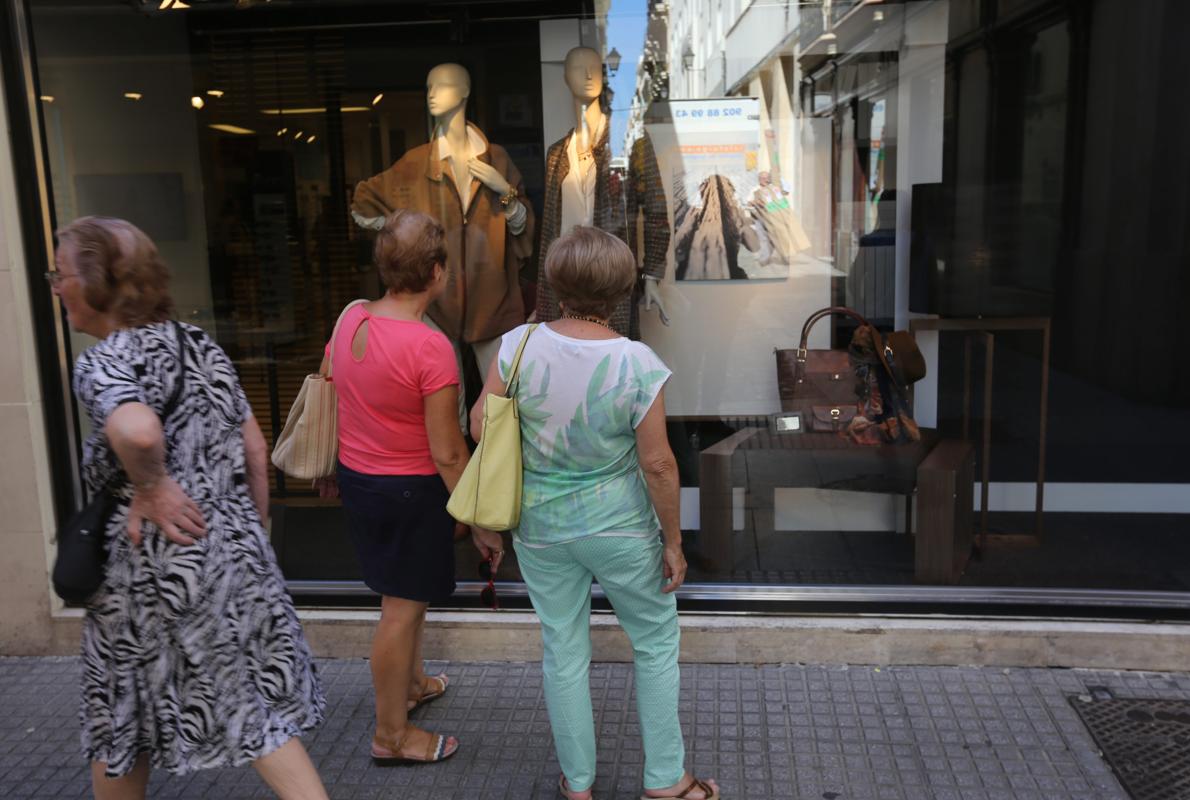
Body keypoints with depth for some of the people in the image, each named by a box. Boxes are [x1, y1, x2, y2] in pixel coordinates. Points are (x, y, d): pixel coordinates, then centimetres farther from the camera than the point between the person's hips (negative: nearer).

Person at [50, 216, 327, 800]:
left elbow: (137, 430, -37)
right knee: (256, 711, 13)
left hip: (156, 570, -6)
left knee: (121, 727, 18)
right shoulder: (200, 344, 7)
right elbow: (255, 448, 9)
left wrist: (150, 489, -20)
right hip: (236, 551, 6)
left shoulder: (102, 362, -14)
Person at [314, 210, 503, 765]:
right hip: (409, 489, -8)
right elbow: (447, 454, -22)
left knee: (403, 595, 26)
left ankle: (412, 683, 48)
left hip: (356, 478, 8)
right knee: (402, 608, 7)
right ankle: (391, 736, 23)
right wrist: (481, 524, -11)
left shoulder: (350, 319, -3)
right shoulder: (430, 347, -25)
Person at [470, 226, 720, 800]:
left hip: (540, 526, 3)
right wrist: (673, 541, -4)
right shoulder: (638, 364, -18)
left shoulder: (521, 344, -13)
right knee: (657, 643, 18)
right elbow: (657, 463, -15)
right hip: (619, 526, -2)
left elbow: (480, 425, -7)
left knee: (563, 651, 17)